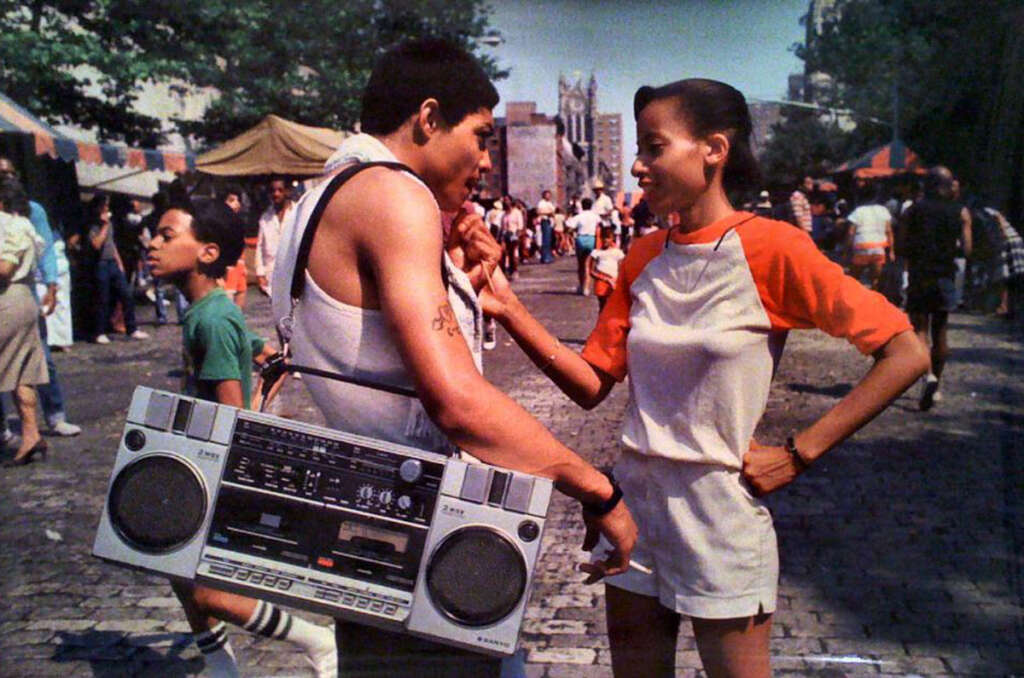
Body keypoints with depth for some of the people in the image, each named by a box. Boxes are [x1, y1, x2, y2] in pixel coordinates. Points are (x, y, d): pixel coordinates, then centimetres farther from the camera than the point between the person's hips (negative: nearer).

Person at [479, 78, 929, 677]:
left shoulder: (772, 247, -13)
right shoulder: (643, 258, 4)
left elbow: (907, 354, -14)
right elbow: (592, 385, 1)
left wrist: (797, 454, -15)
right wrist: (511, 310, -11)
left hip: (721, 512, -5)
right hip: (635, 500, 5)